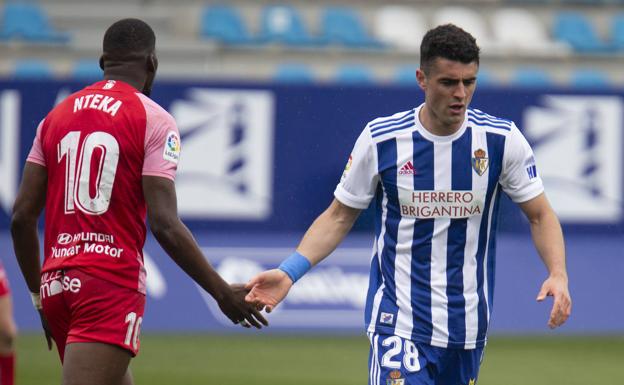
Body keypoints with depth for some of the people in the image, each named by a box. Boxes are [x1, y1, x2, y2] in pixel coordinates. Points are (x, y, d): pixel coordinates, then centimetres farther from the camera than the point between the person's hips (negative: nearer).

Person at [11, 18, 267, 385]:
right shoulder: (154, 121, -4)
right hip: (112, 284, -7)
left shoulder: (56, 117, 13)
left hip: (56, 284, 7)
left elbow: (22, 217, 10)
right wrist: (223, 292, -5)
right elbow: (165, 225, -12)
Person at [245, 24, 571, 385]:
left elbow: (541, 215, 4)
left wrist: (558, 274, -15)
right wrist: (289, 272, -8)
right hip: (398, 324, -2)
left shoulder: (502, 139, -3)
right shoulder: (382, 139, -5)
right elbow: (339, 216, 5)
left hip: (468, 325, 2)